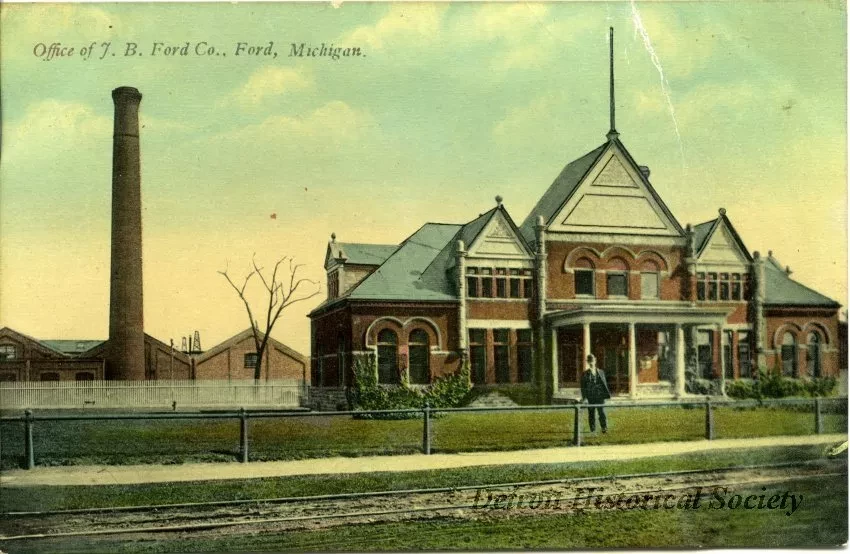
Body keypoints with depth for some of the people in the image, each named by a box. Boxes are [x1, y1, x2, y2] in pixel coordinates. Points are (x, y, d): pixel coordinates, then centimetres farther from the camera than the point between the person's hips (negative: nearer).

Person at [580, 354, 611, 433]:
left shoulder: (601, 372, 9)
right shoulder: (585, 374, 2)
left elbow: (605, 384, 14)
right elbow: (583, 387, 1)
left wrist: (607, 393, 9)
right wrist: (584, 397, -7)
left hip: (600, 396, 0)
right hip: (591, 397, 0)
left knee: (602, 412, -11)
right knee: (591, 413, 4)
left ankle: (604, 428, -12)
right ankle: (593, 429, 14)